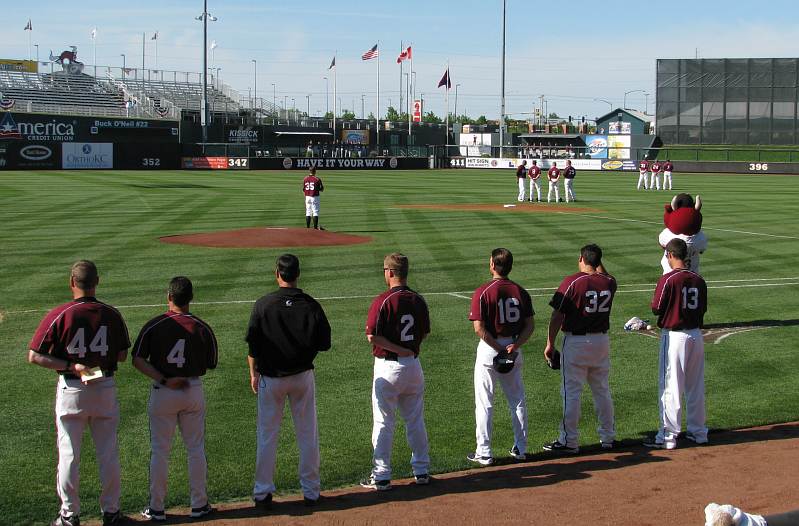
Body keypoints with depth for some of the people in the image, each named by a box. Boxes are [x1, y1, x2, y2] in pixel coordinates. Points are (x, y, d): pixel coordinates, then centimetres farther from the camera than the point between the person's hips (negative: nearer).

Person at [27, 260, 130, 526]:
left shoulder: (59, 315, -12)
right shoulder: (112, 314, -5)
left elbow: (34, 356, -12)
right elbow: (122, 355, 3)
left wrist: (70, 365, -13)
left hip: (71, 391, -2)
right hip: (105, 388, 2)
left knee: (68, 454, 8)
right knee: (108, 453, 11)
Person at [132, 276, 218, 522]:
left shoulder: (154, 325, -8)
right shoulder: (202, 328, -5)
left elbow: (138, 359, -13)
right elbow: (211, 364, 3)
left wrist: (163, 380, -15)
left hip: (162, 393, -1)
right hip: (193, 390, 1)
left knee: (159, 451, 8)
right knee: (196, 449, 12)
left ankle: (156, 508, 14)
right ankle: (199, 505, 18)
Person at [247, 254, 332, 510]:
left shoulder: (262, 305, -11)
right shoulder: (311, 305, -8)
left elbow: (252, 344, -7)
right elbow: (324, 344, -3)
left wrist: (254, 373, 4)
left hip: (270, 378, -1)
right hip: (303, 376, 1)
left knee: (267, 436, 8)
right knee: (307, 434, 11)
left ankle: (263, 493, 12)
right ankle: (311, 491, 16)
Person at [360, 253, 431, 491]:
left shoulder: (383, 301, -15)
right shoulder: (418, 300, 2)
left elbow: (372, 336, -20)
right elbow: (425, 333, 11)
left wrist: (398, 349, -12)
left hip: (388, 367, -5)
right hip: (413, 365, 5)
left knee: (383, 423, 2)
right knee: (415, 421, 15)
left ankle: (381, 476, 6)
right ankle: (422, 470, 22)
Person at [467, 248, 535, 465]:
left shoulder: (483, 292, -14)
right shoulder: (520, 291, 1)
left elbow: (479, 328, -19)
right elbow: (530, 325, -2)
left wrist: (499, 349, -14)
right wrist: (515, 345, -11)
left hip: (489, 348, -4)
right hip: (514, 346, 5)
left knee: (484, 403, 4)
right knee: (517, 400, 15)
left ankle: (484, 453, 6)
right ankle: (520, 449, 21)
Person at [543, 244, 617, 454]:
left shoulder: (572, 282, -13)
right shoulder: (609, 282, 0)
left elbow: (557, 315, -14)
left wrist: (550, 343, -8)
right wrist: (598, 264, 18)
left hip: (576, 342, -5)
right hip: (602, 341, 5)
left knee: (571, 392, 0)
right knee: (602, 391, 15)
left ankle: (569, 441, 3)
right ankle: (608, 437, 22)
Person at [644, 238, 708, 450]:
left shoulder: (668, 279, -15)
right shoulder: (699, 280, 3)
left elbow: (656, 309, -11)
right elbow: (703, 308, 10)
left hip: (673, 336, -6)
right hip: (696, 335, 6)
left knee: (670, 387, -1)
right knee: (696, 386, 15)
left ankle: (668, 436, 0)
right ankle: (698, 431, 24)